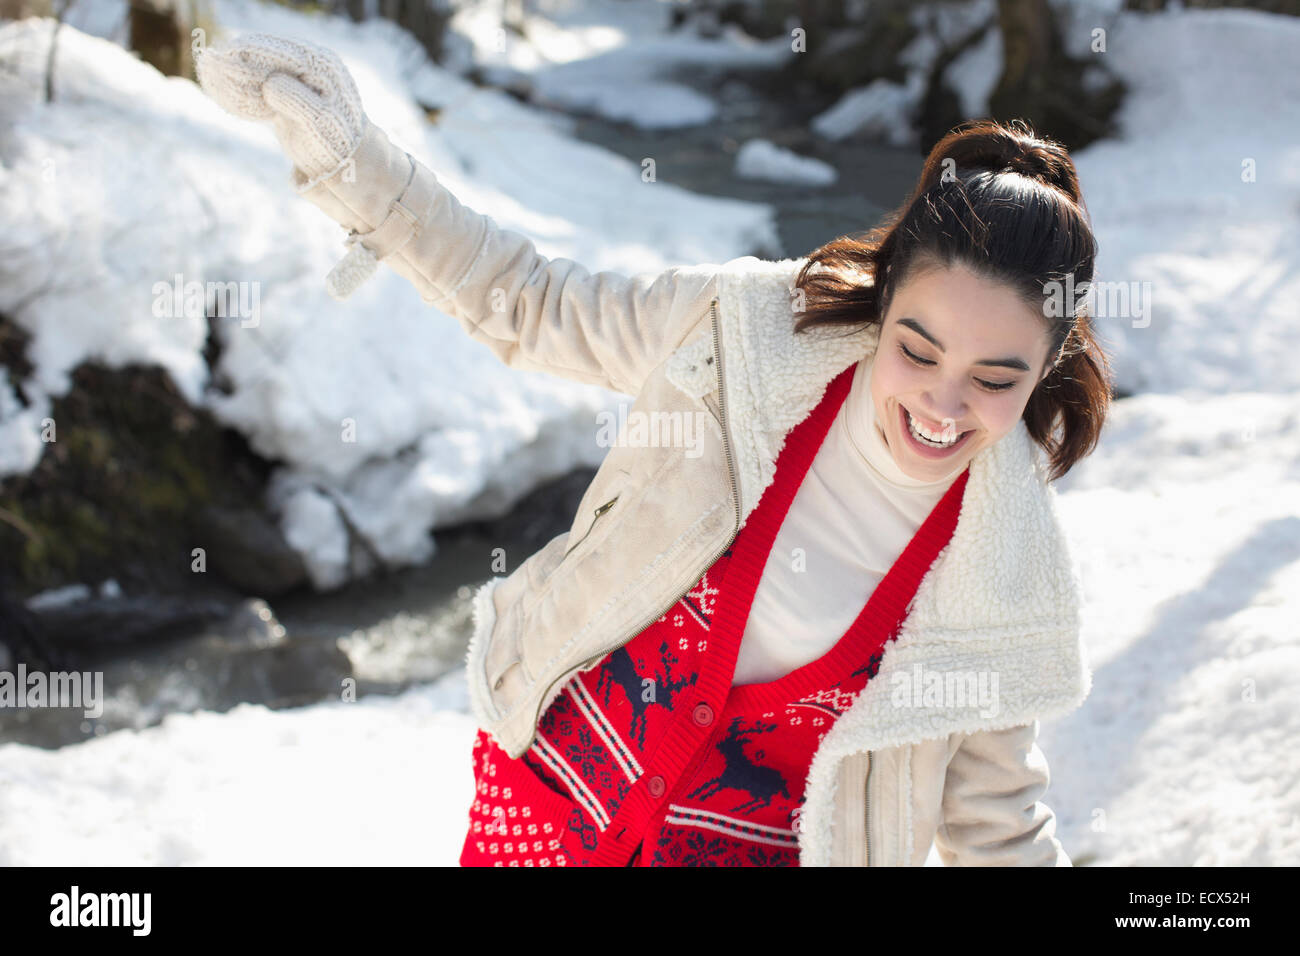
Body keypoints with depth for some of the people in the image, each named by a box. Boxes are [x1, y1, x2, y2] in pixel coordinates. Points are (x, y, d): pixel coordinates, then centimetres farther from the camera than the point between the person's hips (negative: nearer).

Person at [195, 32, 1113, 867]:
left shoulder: (1011, 576, -16)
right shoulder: (745, 328, -17)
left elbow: (993, 803, -2)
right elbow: (531, 303, -4)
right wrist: (355, 162, -11)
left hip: (747, 844, -1)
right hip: (546, 788, 1)